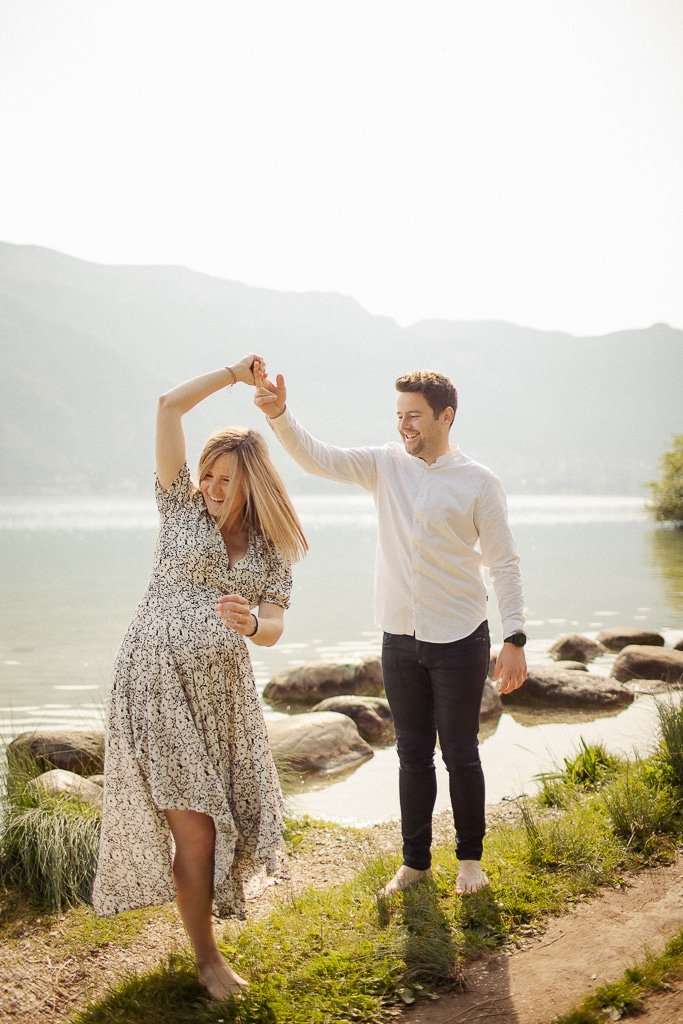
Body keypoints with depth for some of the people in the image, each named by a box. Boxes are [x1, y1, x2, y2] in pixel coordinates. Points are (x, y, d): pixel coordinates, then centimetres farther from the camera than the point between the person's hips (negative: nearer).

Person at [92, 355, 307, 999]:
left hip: (223, 688, 4)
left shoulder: (274, 551, 10)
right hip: (158, 679, -4)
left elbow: (274, 628, 1)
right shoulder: (183, 507, 3)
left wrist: (252, 623, -22)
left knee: (229, 813, 8)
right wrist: (235, 373, 1)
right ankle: (207, 960, 7)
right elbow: (169, 406, -4)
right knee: (193, 822, -6)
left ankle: (199, 901, 39)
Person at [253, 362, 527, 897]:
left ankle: (470, 857, 25)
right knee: (412, 754, 13)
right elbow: (316, 456, -1)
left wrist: (514, 638, -10)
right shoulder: (386, 465, 5)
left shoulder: (479, 482, -6)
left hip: (460, 639, -3)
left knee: (460, 753, 7)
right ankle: (415, 859, 26)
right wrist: (278, 413, -18)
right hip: (400, 638, 4)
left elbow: (504, 562, -5)